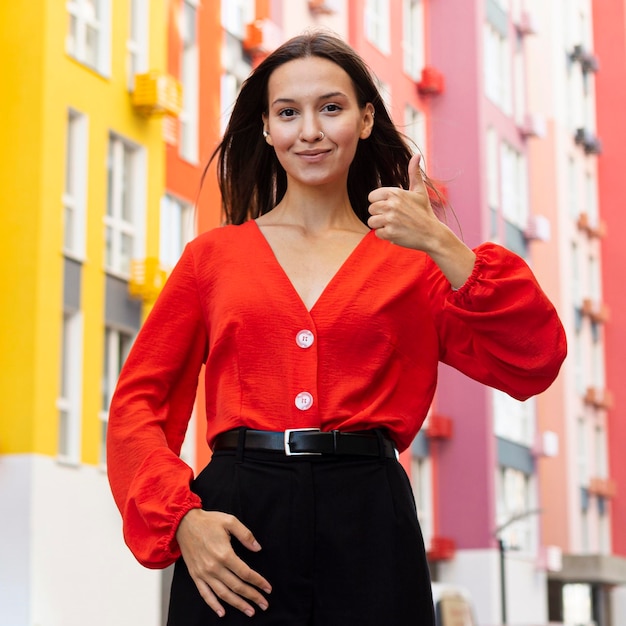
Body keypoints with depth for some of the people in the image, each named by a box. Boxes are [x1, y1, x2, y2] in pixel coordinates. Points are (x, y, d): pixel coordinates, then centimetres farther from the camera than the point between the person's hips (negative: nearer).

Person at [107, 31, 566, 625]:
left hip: (369, 528, 0)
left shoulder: (409, 260, 10)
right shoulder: (212, 255, 11)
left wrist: (443, 247, -11)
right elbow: (138, 399, 7)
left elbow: (533, 365, -2)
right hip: (235, 518, 0)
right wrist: (181, 516, -9)